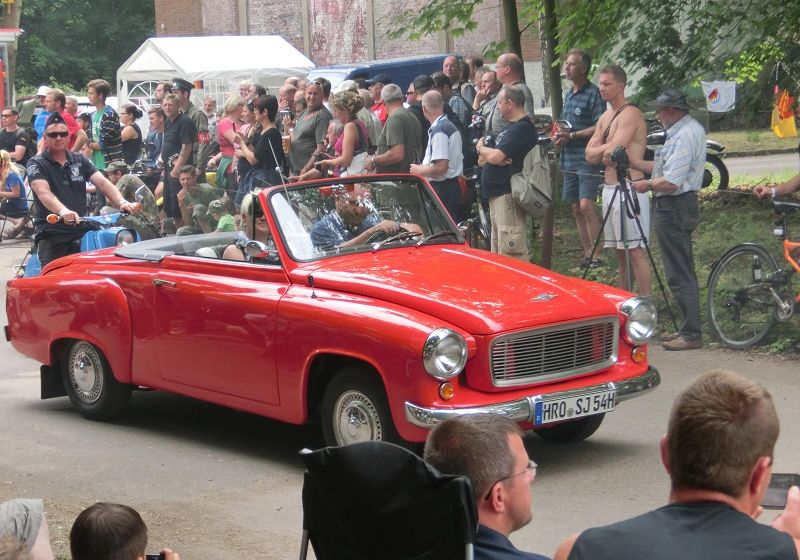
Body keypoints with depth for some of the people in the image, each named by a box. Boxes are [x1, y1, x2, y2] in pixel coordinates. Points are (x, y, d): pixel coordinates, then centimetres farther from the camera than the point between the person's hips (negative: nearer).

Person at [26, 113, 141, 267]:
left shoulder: (80, 160, 14)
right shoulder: (37, 164, 0)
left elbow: (102, 182, 1)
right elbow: (43, 192, -19)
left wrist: (121, 202, -19)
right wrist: (63, 211, -39)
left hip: (82, 232, 4)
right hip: (51, 234, -4)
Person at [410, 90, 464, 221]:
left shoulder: (438, 130, -16)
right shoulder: (451, 126, 14)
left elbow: (441, 166, -23)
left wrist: (419, 170, -7)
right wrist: (424, 167, 21)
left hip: (442, 189, -10)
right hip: (453, 185, 10)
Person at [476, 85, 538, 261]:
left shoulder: (522, 128, -12)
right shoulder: (510, 127, 21)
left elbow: (495, 157, -21)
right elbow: (482, 160, 18)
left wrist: (481, 148, 1)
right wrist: (487, 154, -7)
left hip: (508, 195, -11)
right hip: (497, 195, 11)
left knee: (512, 253, -12)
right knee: (499, 252, 15)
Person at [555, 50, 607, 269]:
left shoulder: (593, 94, -9)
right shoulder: (568, 94, 17)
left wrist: (572, 135, -18)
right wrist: (559, 135, 6)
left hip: (588, 158, -9)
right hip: (569, 158, 9)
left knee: (586, 205, -17)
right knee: (576, 208, 9)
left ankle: (597, 255, -14)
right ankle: (587, 254, 15)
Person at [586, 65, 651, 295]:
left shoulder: (630, 114, -11)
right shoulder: (605, 117, 17)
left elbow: (612, 151, -20)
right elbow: (590, 155, 12)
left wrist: (602, 149, -1)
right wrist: (608, 148, -5)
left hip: (628, 189, -9)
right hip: (610, 188, 9)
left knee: (635, 250, -11)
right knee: (620, 250, 13)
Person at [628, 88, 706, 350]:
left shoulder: (684, 136, -19)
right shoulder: (691, 129, 14)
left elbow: (671, 182, -23)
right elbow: (667, 167, 20)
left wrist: (647, 184, -6)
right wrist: (633, 163, 17)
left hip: (674, 207, -11)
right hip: (682, 205, 11)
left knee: (679, 274, -7)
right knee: (683, 271, 14)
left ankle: (691, 334, -5)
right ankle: (688, 329, 20)